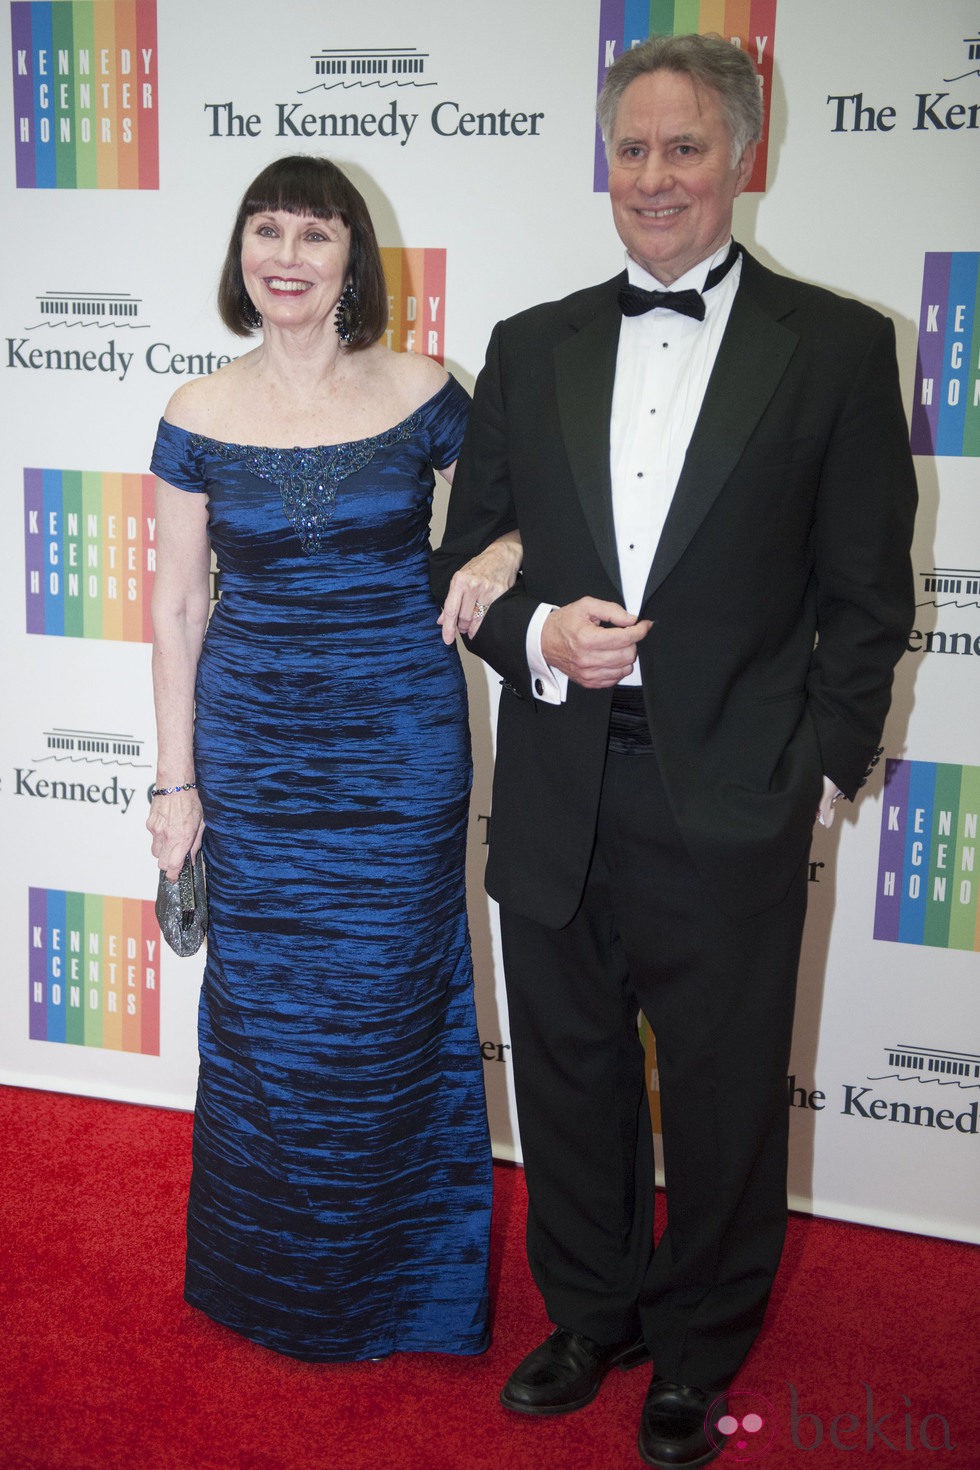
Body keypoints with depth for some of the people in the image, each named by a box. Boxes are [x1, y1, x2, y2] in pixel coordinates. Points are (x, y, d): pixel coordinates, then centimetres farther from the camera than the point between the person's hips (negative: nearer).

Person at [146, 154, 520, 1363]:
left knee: (393, 998, 8)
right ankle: (276, 1281, 34)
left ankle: (398, 1276, 31)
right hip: (255, 747, 1)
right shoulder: (199, 417, -2)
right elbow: (176, 607, 2)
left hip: (401, 743, 0)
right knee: (265, 1002, 10)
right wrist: (176, 781, 1)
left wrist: (506, 552, -15)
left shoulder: (420, 396, -3)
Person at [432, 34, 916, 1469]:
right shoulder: (532, 346, 7)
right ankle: (592, 1314, 42)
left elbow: (868, 592, -2)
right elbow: (465, 557, 10)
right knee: (570, 1075, 18)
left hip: (733, 804, -3)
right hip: (558, 798, 3)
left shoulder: (838, 347, -2)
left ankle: (697, 1352, 37)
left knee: (724, 1096, 13)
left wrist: (819, 769, -7)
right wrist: (533, 635, -10)